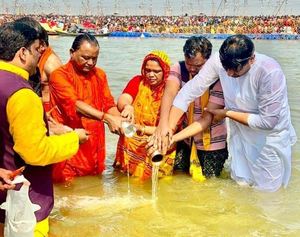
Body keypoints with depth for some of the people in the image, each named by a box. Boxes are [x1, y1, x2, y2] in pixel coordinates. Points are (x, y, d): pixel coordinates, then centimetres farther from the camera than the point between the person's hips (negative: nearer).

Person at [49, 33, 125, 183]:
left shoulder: (99, 74, 11)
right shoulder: (60, 75, -8)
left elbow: (109, 104, 7)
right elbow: (75, 105, -21)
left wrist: (120, 120, -15)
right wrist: (107, 118, -32)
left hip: (96, 147, 5)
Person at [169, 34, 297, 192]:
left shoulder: (271, 73, -32)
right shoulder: (219, 60, -21)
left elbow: (268, 121, -27)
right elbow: (191, 90, -19)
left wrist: (227, 113, -20)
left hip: (269, 136, -4)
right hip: (241, 134, 4)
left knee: (266, 191, 10)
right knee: (241, 184, 20)